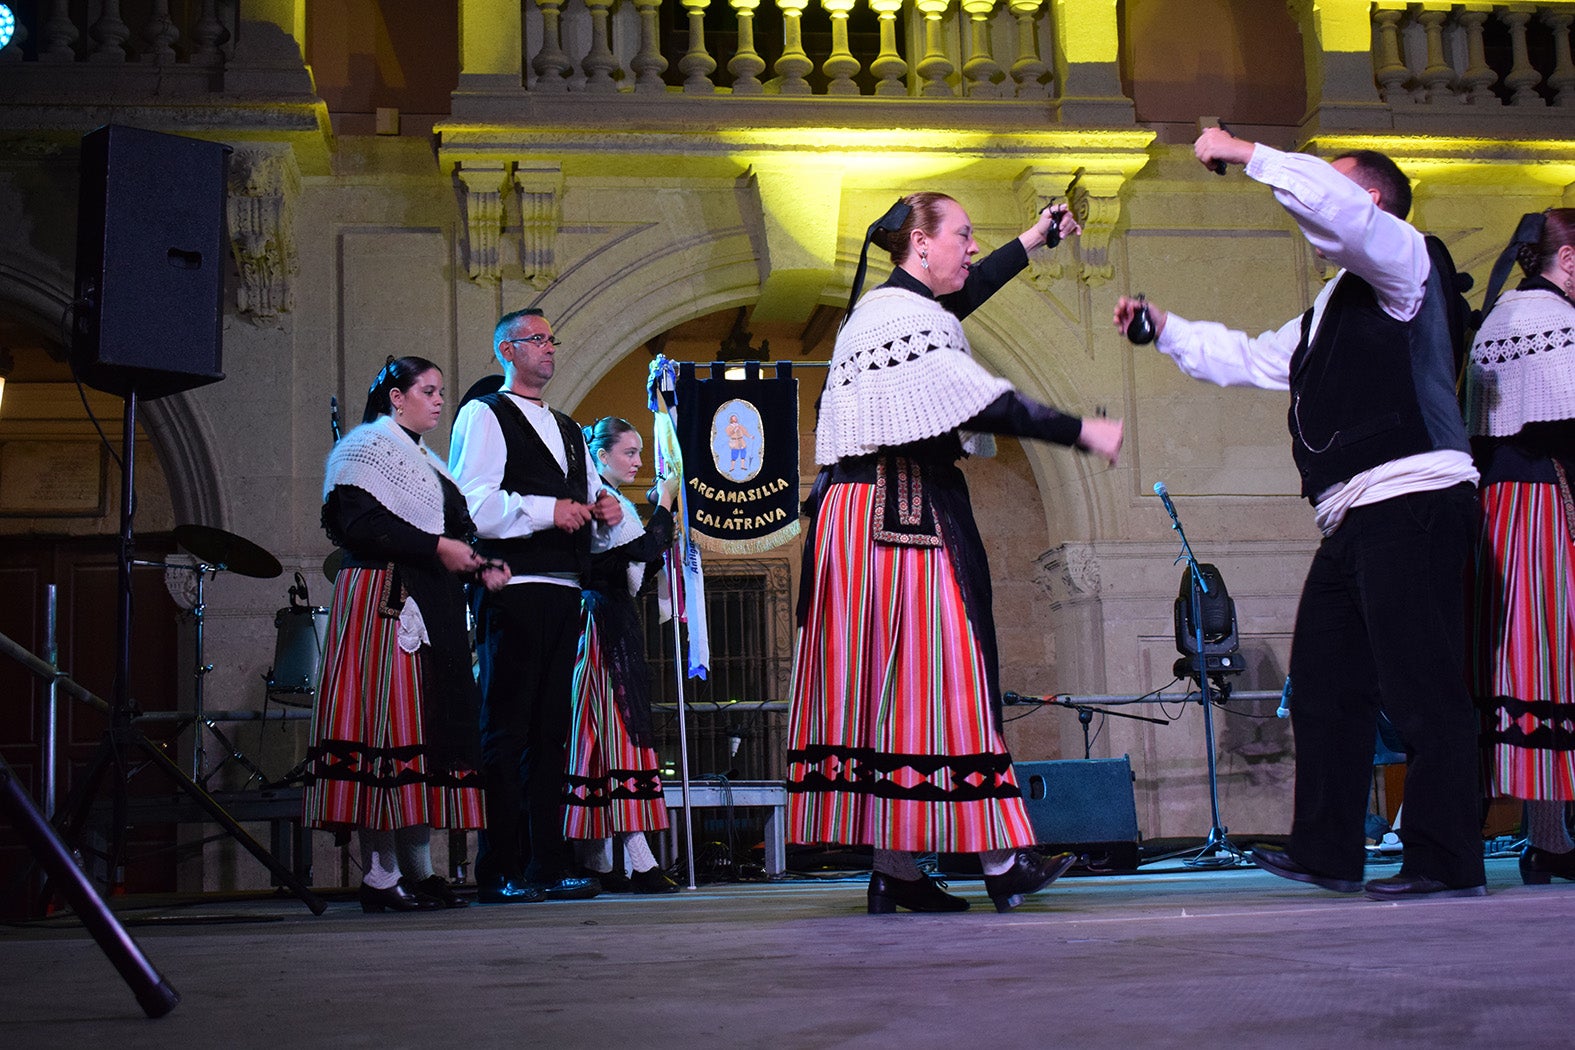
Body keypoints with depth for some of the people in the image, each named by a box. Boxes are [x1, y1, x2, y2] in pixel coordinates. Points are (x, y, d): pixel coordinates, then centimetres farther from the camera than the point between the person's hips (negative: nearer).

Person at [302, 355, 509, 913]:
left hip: (430, 606, 9)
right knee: (387, 718, -11)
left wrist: (480, 564, 6)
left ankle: (418, 870, 3)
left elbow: (454, 528, 25)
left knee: (428, 728, 3)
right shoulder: (366, 446, 0)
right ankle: (379, 876, -11)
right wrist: (436, 546, -16)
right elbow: (359, 521, -14)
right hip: (383, 598, -9)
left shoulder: (427, 461, 27)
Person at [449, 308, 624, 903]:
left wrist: (603, 508, 6)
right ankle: (499, 871, -6)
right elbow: (470, 502, -12)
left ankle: (548, 865, 11)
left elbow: (592, 495, 29)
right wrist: (546, 510, -16)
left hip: (564, 589, 8)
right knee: (505, 731, -8)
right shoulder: (484, 416, 1)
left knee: (550, 730, 8)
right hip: (514, 588, -8)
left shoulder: (568, 429, 25)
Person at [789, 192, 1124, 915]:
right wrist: (1085, 433, -11)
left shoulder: (887, 305, 19)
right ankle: (1000, 862, -2)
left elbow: (960, 295, 38)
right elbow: (987, 406, -19)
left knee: (880, 679, 6)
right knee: (943, 673, -7)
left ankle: (893, 868, 7)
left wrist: (1032, 241, 46)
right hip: (909, 518, -10)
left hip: (861, 514, 10)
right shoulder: (905, 315, -13)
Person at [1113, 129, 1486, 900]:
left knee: (1420, 685, -11)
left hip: (1411, 499, -10)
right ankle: (1328, 852, 16)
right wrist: (1166, 330, 35)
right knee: (1325, 682, 9)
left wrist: (1248, 155, -11)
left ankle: (1448, 863, -9)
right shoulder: (1336, 306, 29)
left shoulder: (1406, 262, 2)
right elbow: (1250, 360, 38)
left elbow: (1335, 204, -18)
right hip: (1354, 518, 10)